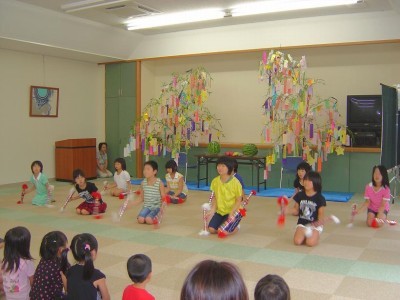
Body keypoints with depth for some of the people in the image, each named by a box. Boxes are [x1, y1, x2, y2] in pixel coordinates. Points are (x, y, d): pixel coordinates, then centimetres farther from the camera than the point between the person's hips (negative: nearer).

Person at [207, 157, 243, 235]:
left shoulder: (235, 182, -18)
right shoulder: (215, 181, -4)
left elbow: (238, 200, -11)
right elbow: (215, 197, 6)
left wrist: (231, 213, -21)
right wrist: (212, 210, -8)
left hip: (233, 212, -5)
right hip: (220, 211, 5)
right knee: (211, 229, -10)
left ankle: (236, 227, 12)